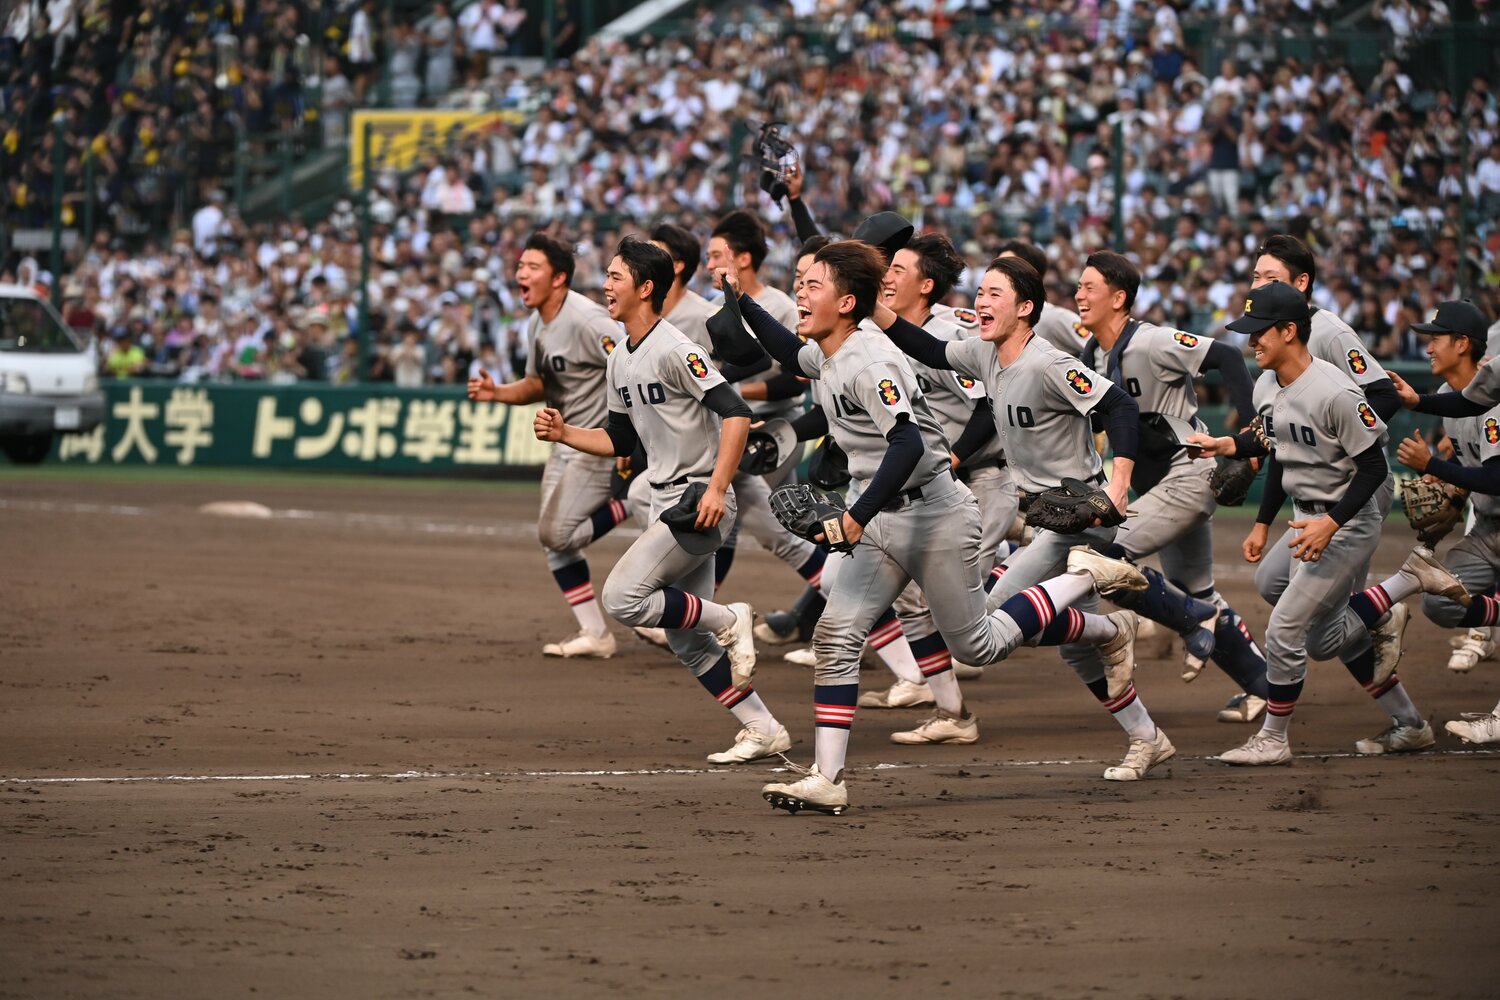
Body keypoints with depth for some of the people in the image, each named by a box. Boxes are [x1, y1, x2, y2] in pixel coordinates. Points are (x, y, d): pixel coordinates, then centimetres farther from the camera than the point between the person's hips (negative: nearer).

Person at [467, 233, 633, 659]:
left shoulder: (586, 320, -22)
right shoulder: (537, 325, 7)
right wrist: (497, 393, 0)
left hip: (601, 443, -10)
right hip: (566, 444, 10)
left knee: (557, 534, -15)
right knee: (553, 538, 9)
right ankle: (593, 635, 15)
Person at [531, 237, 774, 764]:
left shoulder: (674, 350, -16)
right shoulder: (620, 361, 12)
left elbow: (735, 413, -23)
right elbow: (620, 440, 21)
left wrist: (716, 489, -29)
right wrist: (563, 434, 6)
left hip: (700, 501, -10)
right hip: (667, 501, 10)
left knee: (623, 597, -19)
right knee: (686, 641, 9)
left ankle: (729, 620, -3)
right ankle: (763, 731, 15)